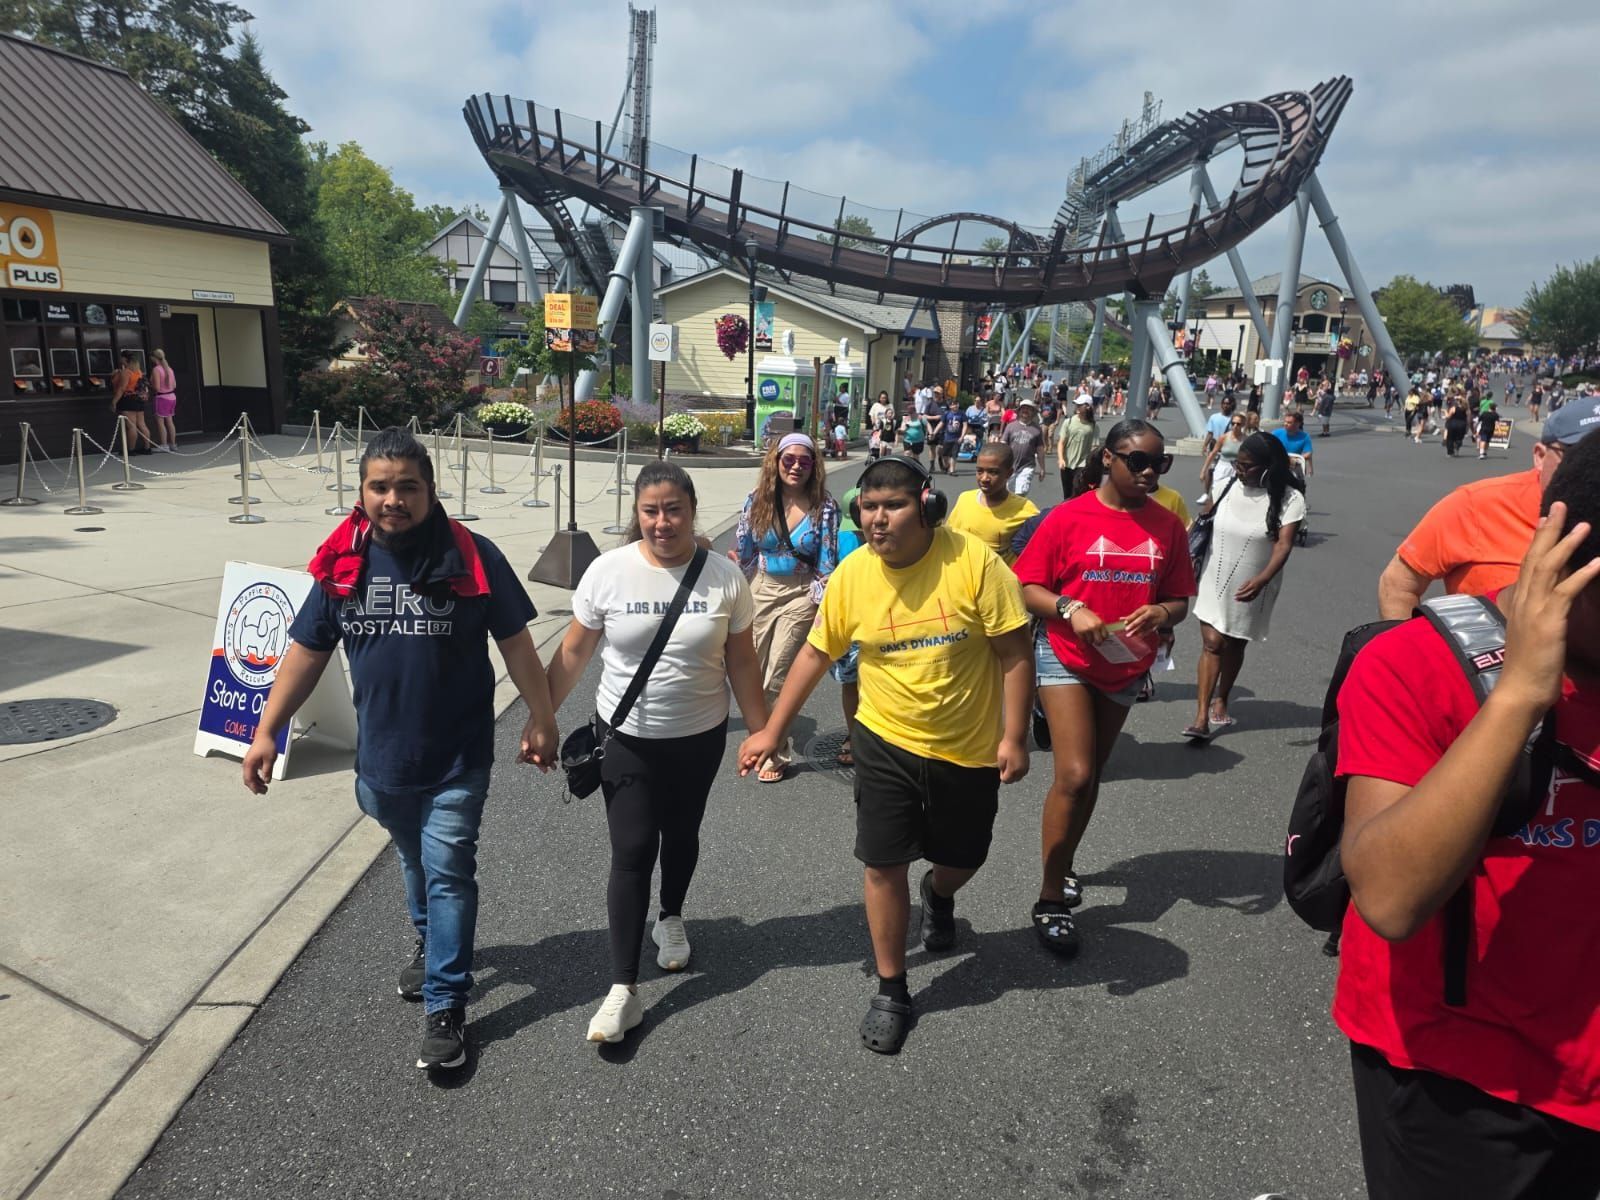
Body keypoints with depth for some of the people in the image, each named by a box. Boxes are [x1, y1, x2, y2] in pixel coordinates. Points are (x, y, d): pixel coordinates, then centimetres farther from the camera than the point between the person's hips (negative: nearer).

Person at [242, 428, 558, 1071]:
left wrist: (541, 718, -7)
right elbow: (307, 650, 4)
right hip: (381, 754, 4)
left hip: (456, 757, -4)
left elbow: (515, 643, -7)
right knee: (415, 860, 24)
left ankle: (445, 1005, 12)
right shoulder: (342, 562, -3)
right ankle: (431, 942, 49)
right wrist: (267, 731, 2)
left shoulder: (471, 557, -13)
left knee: (448, 872, 0)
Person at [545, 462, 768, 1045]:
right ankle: (623, 989, 4)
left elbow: (742, 663, -2)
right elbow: (573, 653, -3)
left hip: (699, 737, 2)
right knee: (631, 852, -4)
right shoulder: (608, 571, -11)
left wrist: (763, 733, -2)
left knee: (681, 836, 20)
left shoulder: (724, 577, -10)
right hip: (626, 738, -1)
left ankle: (671, 918, 49)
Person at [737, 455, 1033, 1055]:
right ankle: (891, 990, 24)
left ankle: (937, 894, 57)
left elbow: (1014, 652, -12)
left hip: (970, 749, 0)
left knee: (961, 858, 19)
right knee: (884, 866, 2)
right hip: (886, 743, 1)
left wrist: (1014, 737, -14)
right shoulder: (852, 573, -10)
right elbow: (816, 653, 1)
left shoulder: (973, 561, -19)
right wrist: (772, 730, 2)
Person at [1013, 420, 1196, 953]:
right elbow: (1026, 587, -9)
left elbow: (1179, 600, 4)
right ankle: (1051, 900, 0)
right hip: (1066, 659, -4)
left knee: (1091, 775, 17)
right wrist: (1071, 610, -25)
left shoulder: (1168, 525, 0)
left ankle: (1063, 863, 39)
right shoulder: (1068, 517, -11)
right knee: (1075, 775, -13)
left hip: (1125, 666, 5)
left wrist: (1162, 613, -18)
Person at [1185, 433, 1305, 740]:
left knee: (1235, 645, 15)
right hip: (1215, 580, 1)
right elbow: (1204, 524, 5)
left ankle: (1220, 701, 36)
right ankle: (1202, 717, -10)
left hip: (1250, 588, -1)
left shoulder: (1289, 498, -13)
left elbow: (1284, 544, -22)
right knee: (1212, 643, -7)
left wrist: (1261, 580, -38)